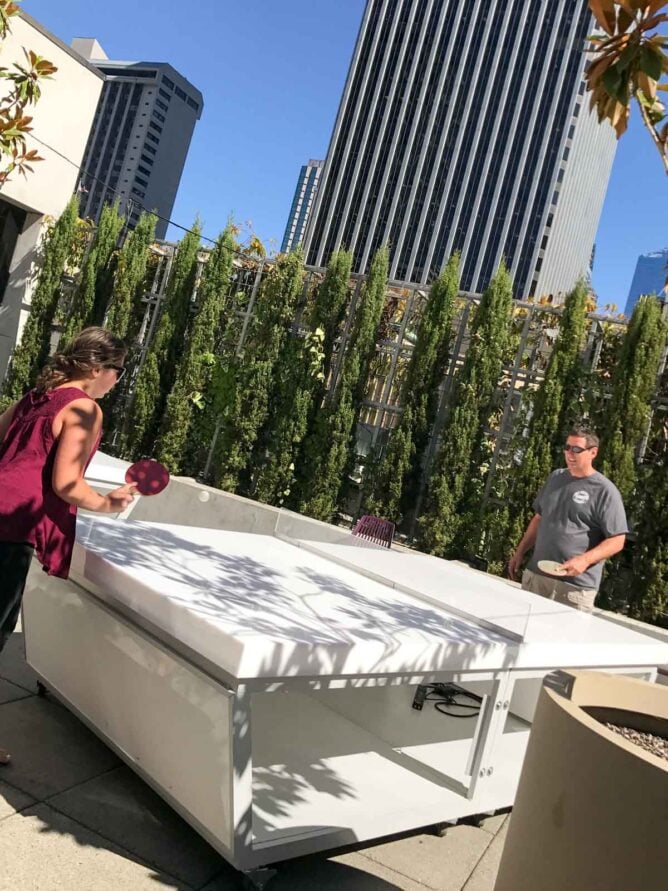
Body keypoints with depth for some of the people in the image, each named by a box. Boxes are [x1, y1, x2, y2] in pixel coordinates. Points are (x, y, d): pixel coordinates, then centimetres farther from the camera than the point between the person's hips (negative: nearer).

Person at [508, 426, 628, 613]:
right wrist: (520, 552, 18)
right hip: (535, 575, 6)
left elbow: (617, 541, -9)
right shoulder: (555, 477, 12)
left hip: (575, 586, -6)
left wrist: (585, 560, -23)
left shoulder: (605, 491, -7)